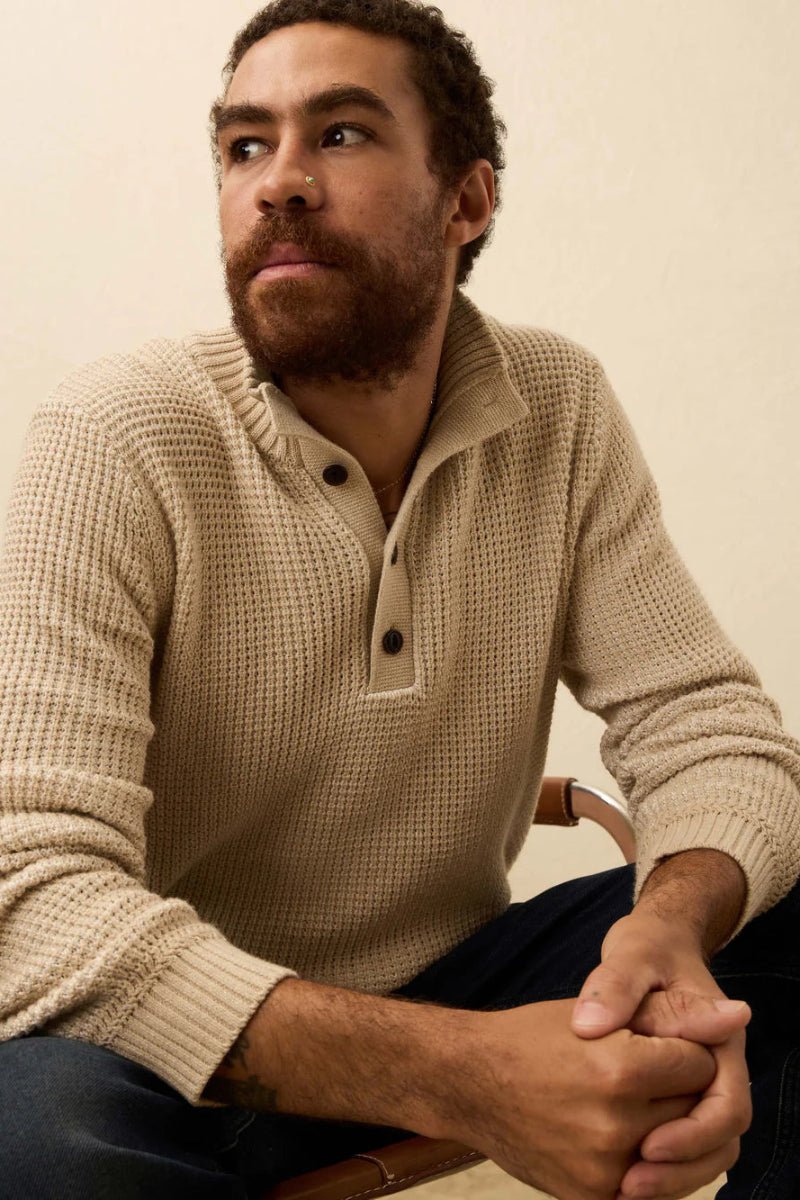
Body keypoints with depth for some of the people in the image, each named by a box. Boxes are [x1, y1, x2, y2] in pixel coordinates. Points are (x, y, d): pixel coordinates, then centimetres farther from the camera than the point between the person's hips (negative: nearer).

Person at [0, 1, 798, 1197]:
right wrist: (461, 1077, -41)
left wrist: (673, 921, -32)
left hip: (460, 982, 4)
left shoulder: (561, 409, -5)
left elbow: (704, 719, -7)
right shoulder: (114, 442, -20)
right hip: (215, 1047, -3)